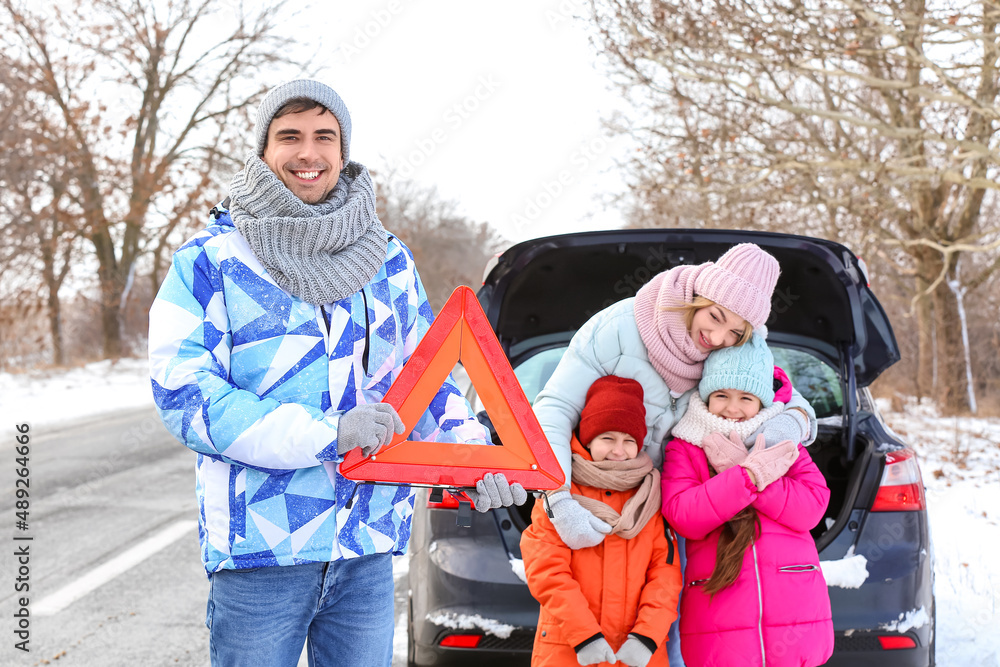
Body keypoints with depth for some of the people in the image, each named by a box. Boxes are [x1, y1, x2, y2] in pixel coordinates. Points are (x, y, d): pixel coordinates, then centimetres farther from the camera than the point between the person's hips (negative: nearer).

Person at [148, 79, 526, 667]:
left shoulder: (389, 260, 10)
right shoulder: (211, 262, -4)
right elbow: (183, 395, -13)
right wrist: (328, 434, -20)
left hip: (368, 550, 4)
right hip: (257, 549, -4)